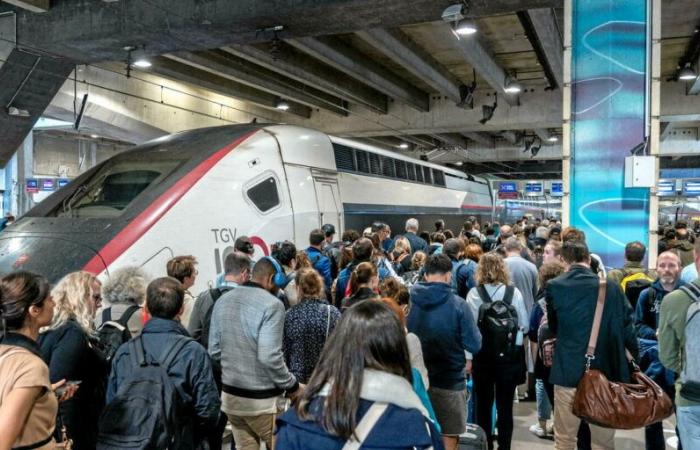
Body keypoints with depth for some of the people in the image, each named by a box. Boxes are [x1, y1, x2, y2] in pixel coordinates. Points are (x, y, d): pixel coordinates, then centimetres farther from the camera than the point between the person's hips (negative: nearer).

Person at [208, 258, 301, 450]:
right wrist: (292, 385, -9)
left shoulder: (223, 301, 5)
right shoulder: (271, 305, -17)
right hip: (262, 401, -6)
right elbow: (269, 357, -22)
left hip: (230, 396, 6)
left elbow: (214, 351, 8)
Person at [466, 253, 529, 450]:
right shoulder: (514, 292, -8)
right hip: (510, 355, 0)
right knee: (505, 404, 10)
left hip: (482, 355, 0)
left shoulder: (473, 294, -11)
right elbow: (525, 325, -1)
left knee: (483, 403, 14)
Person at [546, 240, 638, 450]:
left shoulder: (554, 286, -7)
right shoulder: (612, 287, -6)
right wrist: (635, 360, 14)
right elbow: (627, 329, -2)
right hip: (606, 371, 1)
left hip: (568, 371, -1)